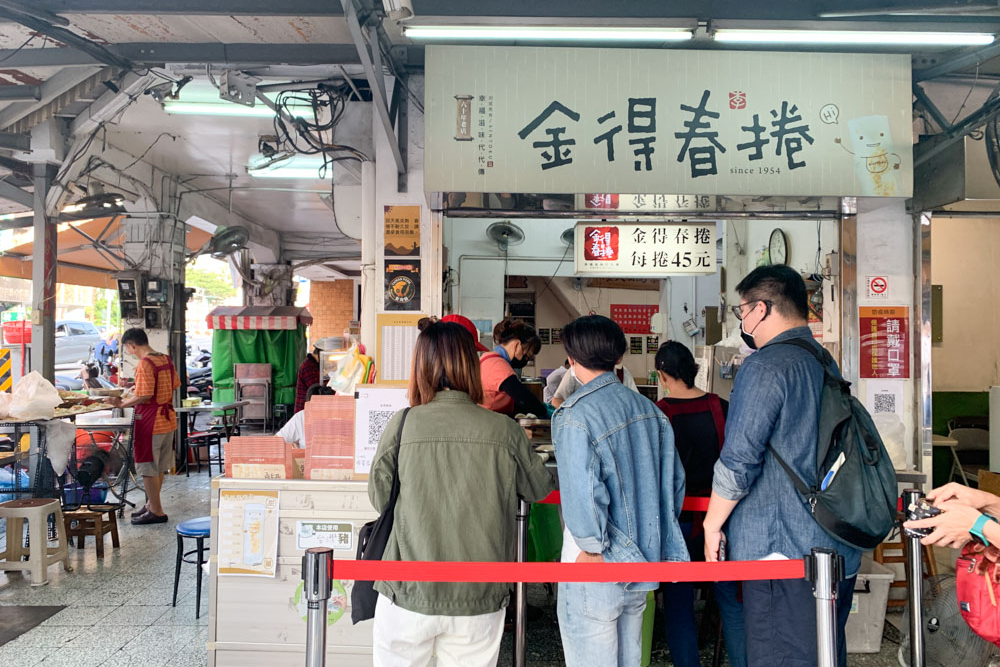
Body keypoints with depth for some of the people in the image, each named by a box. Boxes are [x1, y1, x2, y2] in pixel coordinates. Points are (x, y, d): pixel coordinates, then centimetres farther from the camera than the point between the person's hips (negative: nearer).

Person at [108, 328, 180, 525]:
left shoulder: (145, 364, -18)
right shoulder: (166, 359, 8)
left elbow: (144, 396, -22)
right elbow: (175, 385, 16)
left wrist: (122, 404, -11)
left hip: (151, 422, -9)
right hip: (168, 418, 9)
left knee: (148, 468, 2)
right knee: (158, 467, 17)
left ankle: (156, 511, 8)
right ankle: (152, 505, 29)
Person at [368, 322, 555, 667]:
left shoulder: (402, 424, -10)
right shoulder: (505, 431, -8)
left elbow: (379, 497, 2)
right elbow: (540, 490, 7)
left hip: (410, 596, -1)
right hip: (479, 600, 1)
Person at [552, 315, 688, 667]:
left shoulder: (575, 416, -18)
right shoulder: (648, 409, 4)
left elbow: (583, 492, -25)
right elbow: (674, 479, 9)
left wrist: (591, 548, -12)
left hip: (599, 566, -7)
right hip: (642, 561, 7)